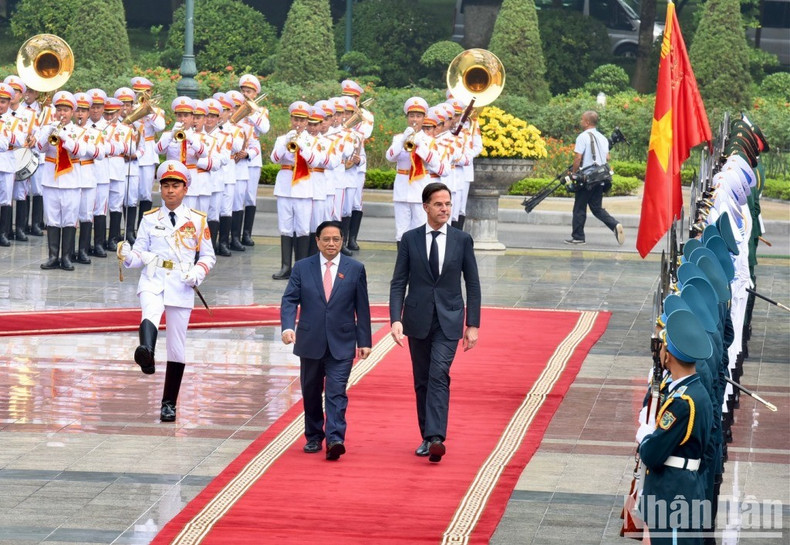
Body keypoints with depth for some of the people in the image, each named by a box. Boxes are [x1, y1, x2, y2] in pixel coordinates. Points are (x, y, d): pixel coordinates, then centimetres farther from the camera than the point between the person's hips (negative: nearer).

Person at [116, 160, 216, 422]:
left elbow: (208, 256, 12)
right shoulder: (150, 219, 11)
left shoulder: (197, 220, 9)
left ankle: (169, 404, 13)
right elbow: (140, 254, 9)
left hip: (181, 286, 1)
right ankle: (146, 353, -65)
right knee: (150, 314, -36)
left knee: (176, 346, 4)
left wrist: (198, 271, -8)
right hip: (153, 281, -1)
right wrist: (128, 256, -13)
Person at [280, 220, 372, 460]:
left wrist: (364, 341, 2)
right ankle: (313, 438, 24)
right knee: (311, 393, 11)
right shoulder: (302, 268, 4)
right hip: (310, 342, 2)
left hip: (341, 344, -2)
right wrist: (288, 326, -20)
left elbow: (362, 307, 5)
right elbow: (289, 300, -2)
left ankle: (335, 440, -19)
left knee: (336, 392, -12)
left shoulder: (355, 269, 3)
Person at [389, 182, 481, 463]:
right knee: (422, 381, 8)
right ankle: (427, 437, 19)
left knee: (439, 375, -17)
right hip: (418, 320, 2)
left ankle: (436, 438, -25)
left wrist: (473, 324, 1)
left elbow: (472, 284, 5)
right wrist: (396, 319, -11)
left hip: (448, 321, -2)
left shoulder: (462, 240, 2)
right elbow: (398, 283, 2)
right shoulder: (410, 239, 3)